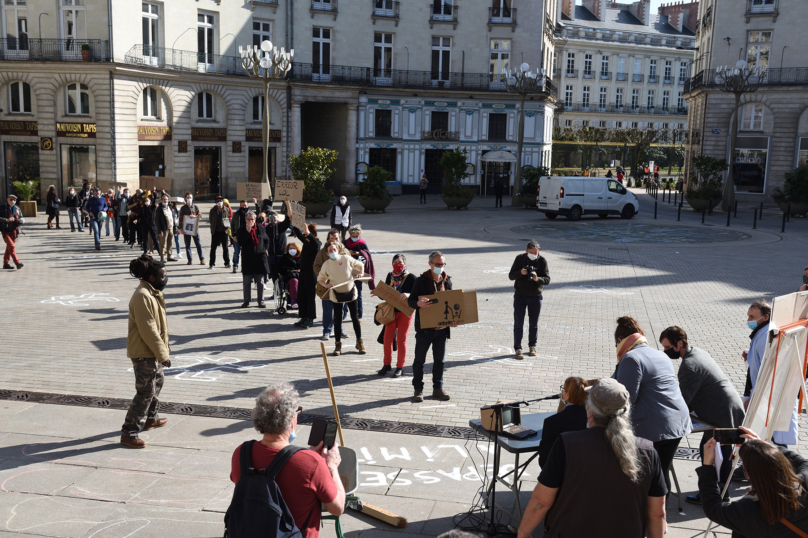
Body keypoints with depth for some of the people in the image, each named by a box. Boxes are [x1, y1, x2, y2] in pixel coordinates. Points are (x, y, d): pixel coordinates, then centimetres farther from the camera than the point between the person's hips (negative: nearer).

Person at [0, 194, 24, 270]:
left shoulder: (17, 209, 11)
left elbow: (21, 218, 19)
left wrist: (21, 221, -4)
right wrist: (6, 220, -22)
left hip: (14, 231, 5)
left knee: (9, 248, 12)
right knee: (12, 246, -16)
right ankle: (17, 262, -18)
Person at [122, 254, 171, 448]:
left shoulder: (153, 293, 9)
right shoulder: (142, 296, -23)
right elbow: (148, 330, -25)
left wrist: (164, 348, 19)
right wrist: (163, 354, -22)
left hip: (153, 351, 11)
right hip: (143, 353, -11)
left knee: (157, 382, 25)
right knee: (146, 392, -7)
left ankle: (150, 418, 43)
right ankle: (129, 433, -1)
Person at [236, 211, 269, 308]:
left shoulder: (260, 228, 5)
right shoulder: (241, 230, 0)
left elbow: (266, 240, 19)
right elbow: (241, 242, -14)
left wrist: (264, 249, 8)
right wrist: (247, 231, -19)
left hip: (259, 258, 1)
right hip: (247, 259, -1)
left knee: (260, 282, 6)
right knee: (247, 281, 5)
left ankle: (261, 301, 13)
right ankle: (246, 301, 14)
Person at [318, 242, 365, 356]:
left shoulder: (346, 259, -9)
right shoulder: (326, 265, -7)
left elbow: (360, 265, 6)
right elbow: (320, 279, 1)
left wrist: (360, 273, -13)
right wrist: (326, 285, -19)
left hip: (350, 291, 0)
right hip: (336, 294, 1)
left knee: (354, 318, 3)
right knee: (337, 319, 3)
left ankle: (360, 342, 16)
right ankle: (338, 345, 14)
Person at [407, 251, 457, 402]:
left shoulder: (447, 281, 7)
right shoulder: (421, 281, -7)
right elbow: (410, 301, -5)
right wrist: (419, 303, -28)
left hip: (442, 327, 4)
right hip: (424, 327, -4)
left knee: (439, 360, 11)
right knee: (419, 360, 4)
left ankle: (438, 388, 23)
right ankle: (418, 389, 14)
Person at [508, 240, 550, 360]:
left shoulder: (542, 261, -7)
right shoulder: (520, 259, -7)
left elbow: (547, 279, -12)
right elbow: (511, 276, -7)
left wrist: (537, 279, -32)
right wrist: (520, 273, -27)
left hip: (535, 296, 1)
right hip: (520, 295, -1)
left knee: (534, 324, 11)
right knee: (518, 323, -1)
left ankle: (532, 346, 28)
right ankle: (517, 349, 5)